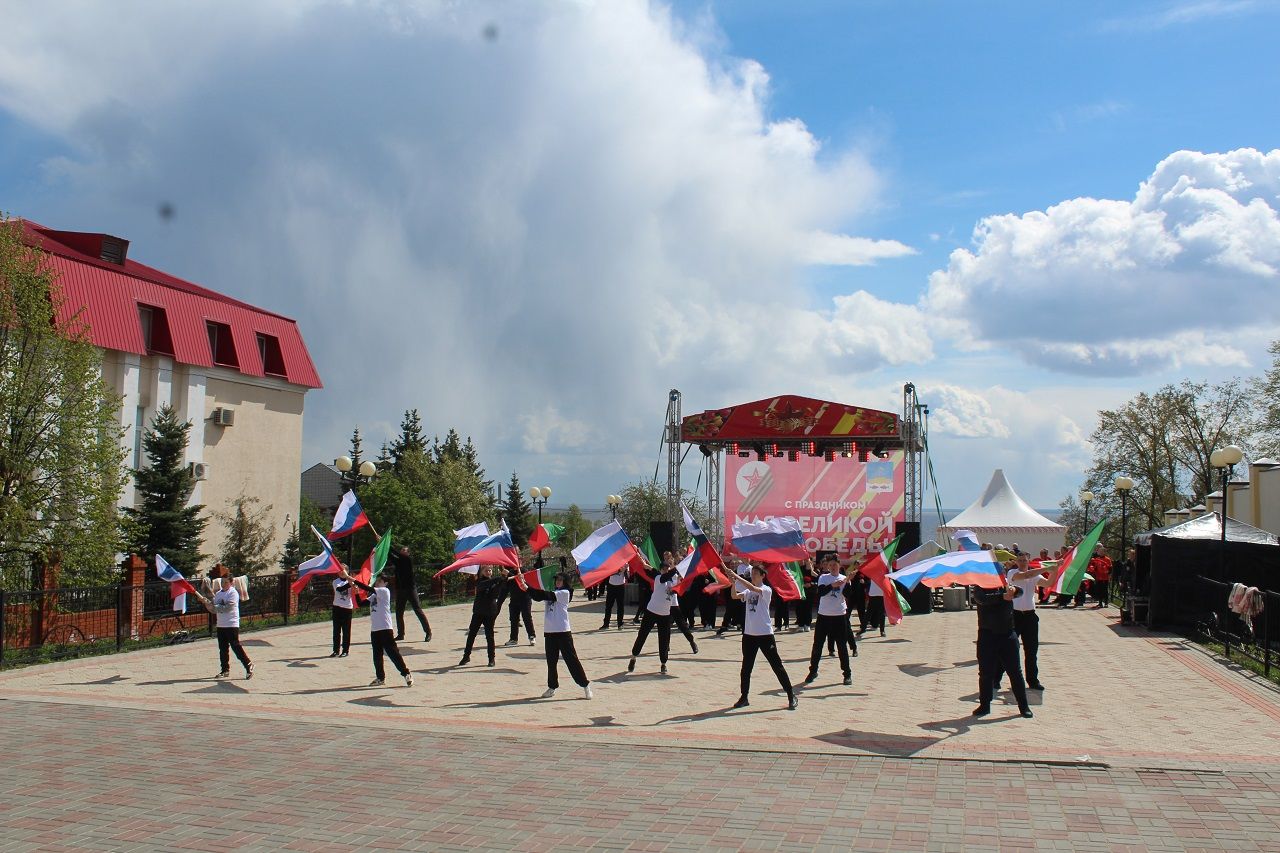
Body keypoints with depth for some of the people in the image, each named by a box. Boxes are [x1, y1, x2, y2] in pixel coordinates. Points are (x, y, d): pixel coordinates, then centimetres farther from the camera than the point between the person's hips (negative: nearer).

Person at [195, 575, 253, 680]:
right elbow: (214, 610, 13)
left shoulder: (233, 593, -8)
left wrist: (213, 606, -18)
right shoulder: (218, 594, 14)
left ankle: (248, 666, -3)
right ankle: (225, 670, 16)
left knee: (236, 647, -10)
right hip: (220, 625, 7)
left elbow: (227, 608, -19)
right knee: (223, 648, 9)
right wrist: (207, 603, -3)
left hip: (232, 625, -7)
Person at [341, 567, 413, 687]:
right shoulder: (373, 595, 19)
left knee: (392, 652, -8)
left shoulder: (385, 591, -6)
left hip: (385, 629, -8)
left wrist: (351, 579, -19)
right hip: (374, 629, 8)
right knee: (377, 655, 11)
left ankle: (406, 674, -4)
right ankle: (380, 677, 20)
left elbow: (368, 588, -17)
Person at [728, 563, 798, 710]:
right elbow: (734, 596, -5)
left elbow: (754, 589, -26)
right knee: (746, 667, 10)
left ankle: (791, 696, 5)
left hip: (765, 633, -6)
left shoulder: (766, 590, -7)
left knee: (777, 666, -2)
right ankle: (744, 697, 20)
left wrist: (738, 577, -27)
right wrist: (733, 582, -21)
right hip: (749, 634, 6)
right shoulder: (748, 591, 10)